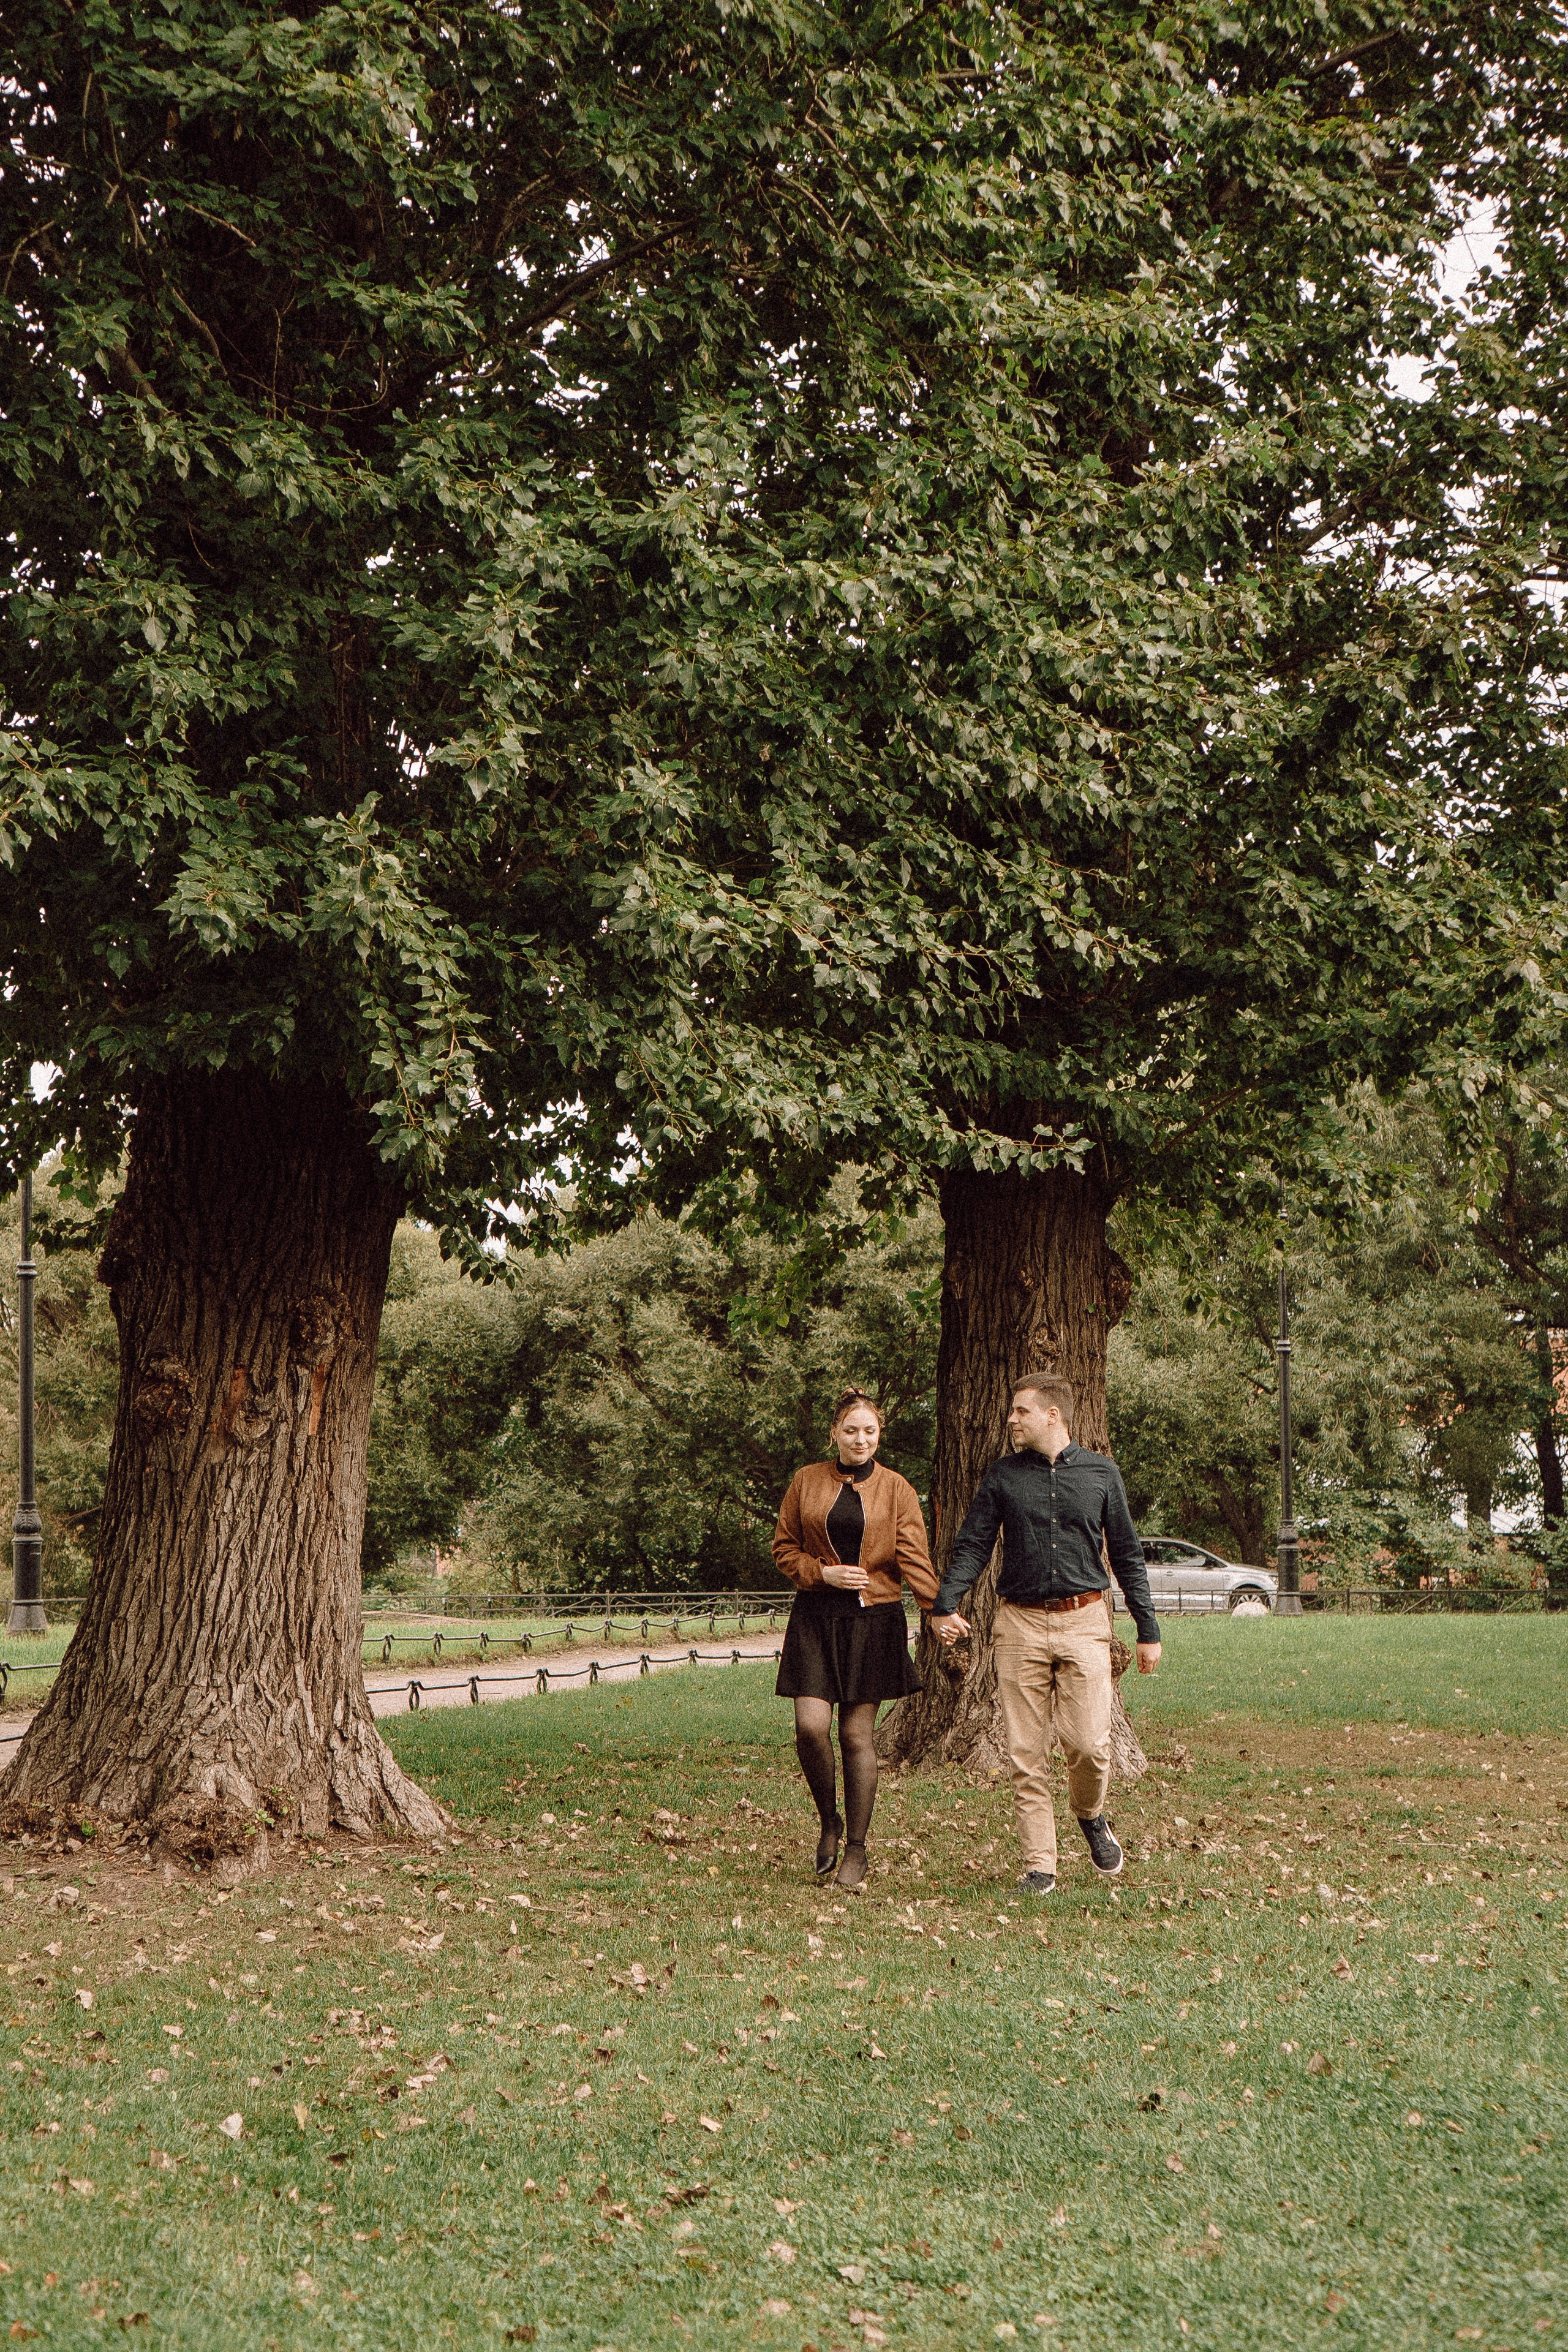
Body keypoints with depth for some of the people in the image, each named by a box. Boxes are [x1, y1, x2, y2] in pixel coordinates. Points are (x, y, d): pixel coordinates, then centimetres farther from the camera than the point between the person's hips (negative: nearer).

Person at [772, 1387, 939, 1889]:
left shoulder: (896, 1489, 3)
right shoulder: (806, 1482, 6)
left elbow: (914, 1557, -5)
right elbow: (784, 1547, 10)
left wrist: (938, 1608, -21)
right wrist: (824, 1572, -8)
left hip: (874, 1621, -1)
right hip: (816, 1617, 1)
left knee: (857, 1736, 0)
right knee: (811, 1726, -12)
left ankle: (857, 1850, 10)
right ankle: (829, 1821, 13)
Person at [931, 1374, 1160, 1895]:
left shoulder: (1100, 1473, 7)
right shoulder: (1002, 1476, 8)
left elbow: (1127, 1555, 12)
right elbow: (972, 1546, 5)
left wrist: (1148, 1630, 9)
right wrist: (945, 1606, -11)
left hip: (1084, 1622, -1)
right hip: (1020, 1623, 1)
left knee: (1089, 1743, -11)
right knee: (1025, 1755, -1)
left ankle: (1091, 1816, 21)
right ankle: (1038, 1866, 7)